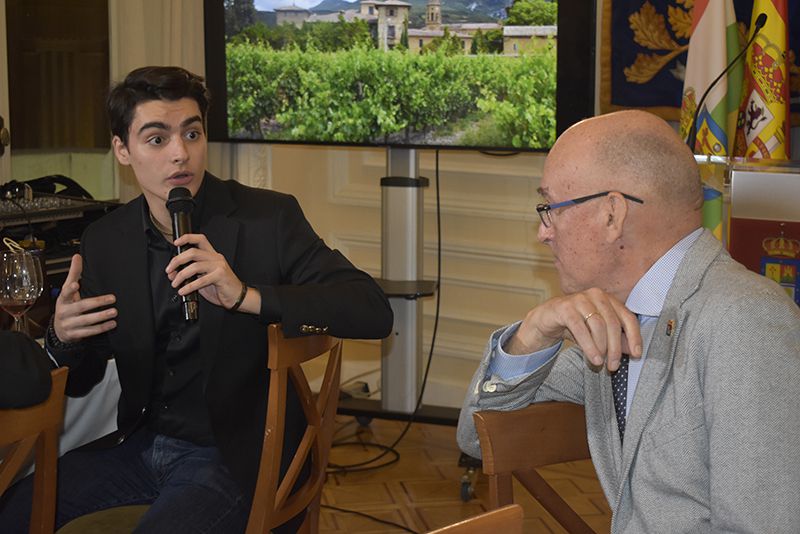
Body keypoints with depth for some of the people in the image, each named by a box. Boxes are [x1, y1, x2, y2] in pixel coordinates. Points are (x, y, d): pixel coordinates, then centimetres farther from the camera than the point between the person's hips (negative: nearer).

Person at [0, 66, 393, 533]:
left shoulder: (268, 218, -10)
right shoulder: (105, 241, 2)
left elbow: (374, 311, -21)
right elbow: (80, 381, 9)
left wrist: (248, 296, -32)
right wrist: (64, 337, -15)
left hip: (234, 456, -4)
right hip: (142, 443, 5)